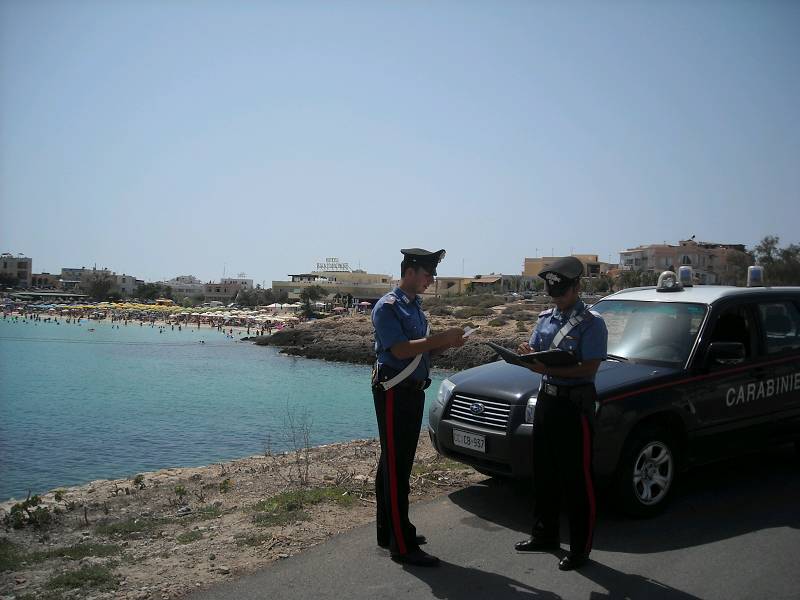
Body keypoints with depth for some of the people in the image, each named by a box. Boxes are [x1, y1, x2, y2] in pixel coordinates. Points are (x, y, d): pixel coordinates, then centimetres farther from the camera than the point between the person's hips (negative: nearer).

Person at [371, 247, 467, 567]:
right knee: (395, 469, -5)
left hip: (414, 392, 9)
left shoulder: (415, 306, 15)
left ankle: (389, 531, 27)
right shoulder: (387, 307, -12)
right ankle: (402, 546, -1)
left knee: (397, 465, 16)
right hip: (394, 393, -9)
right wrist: (440, 338, -22)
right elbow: (400, 350, -22)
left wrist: (446, 343, 1)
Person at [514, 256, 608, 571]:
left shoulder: (591, 323, -11)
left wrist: (548, 368, -28)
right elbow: (535, 351, 13)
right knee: (543, 474, 16)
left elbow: (589, 368, -18)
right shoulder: (546, 317, 11)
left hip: (574, 405, -7)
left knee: (577, 479, 1)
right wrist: (528, 355, -12)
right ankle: (544, 534, 31)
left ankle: (580, 548, 13)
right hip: (546, 399, 7)